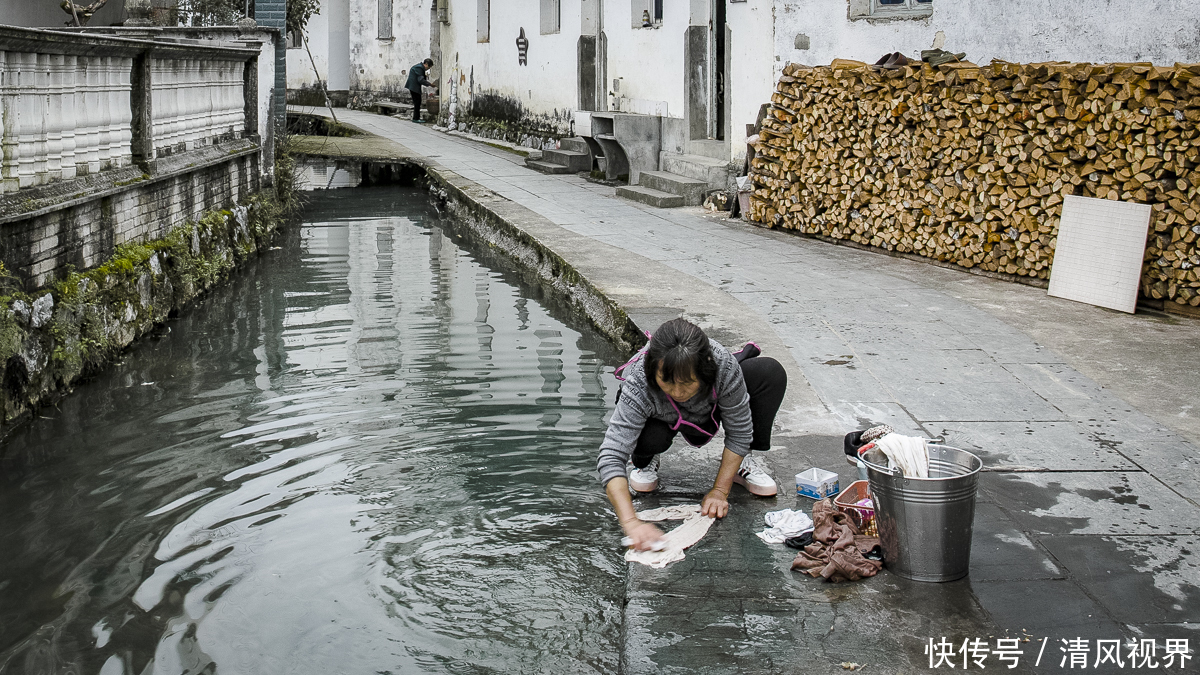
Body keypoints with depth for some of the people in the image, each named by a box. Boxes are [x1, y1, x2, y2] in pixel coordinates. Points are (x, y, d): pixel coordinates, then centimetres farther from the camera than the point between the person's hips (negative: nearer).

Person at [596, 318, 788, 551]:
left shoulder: (724, 366, -38)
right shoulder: (638, 387, -42)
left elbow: (739, 431, -24)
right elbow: (610, 457, -45)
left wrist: (720, 491, -28)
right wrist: (631, 523, -56)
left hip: (707, 414, 2)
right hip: (662, 419, -2)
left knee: (771, 372, -21)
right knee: (652, 437, -37)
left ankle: (742, 461, 0)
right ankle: (643, 460, 3)